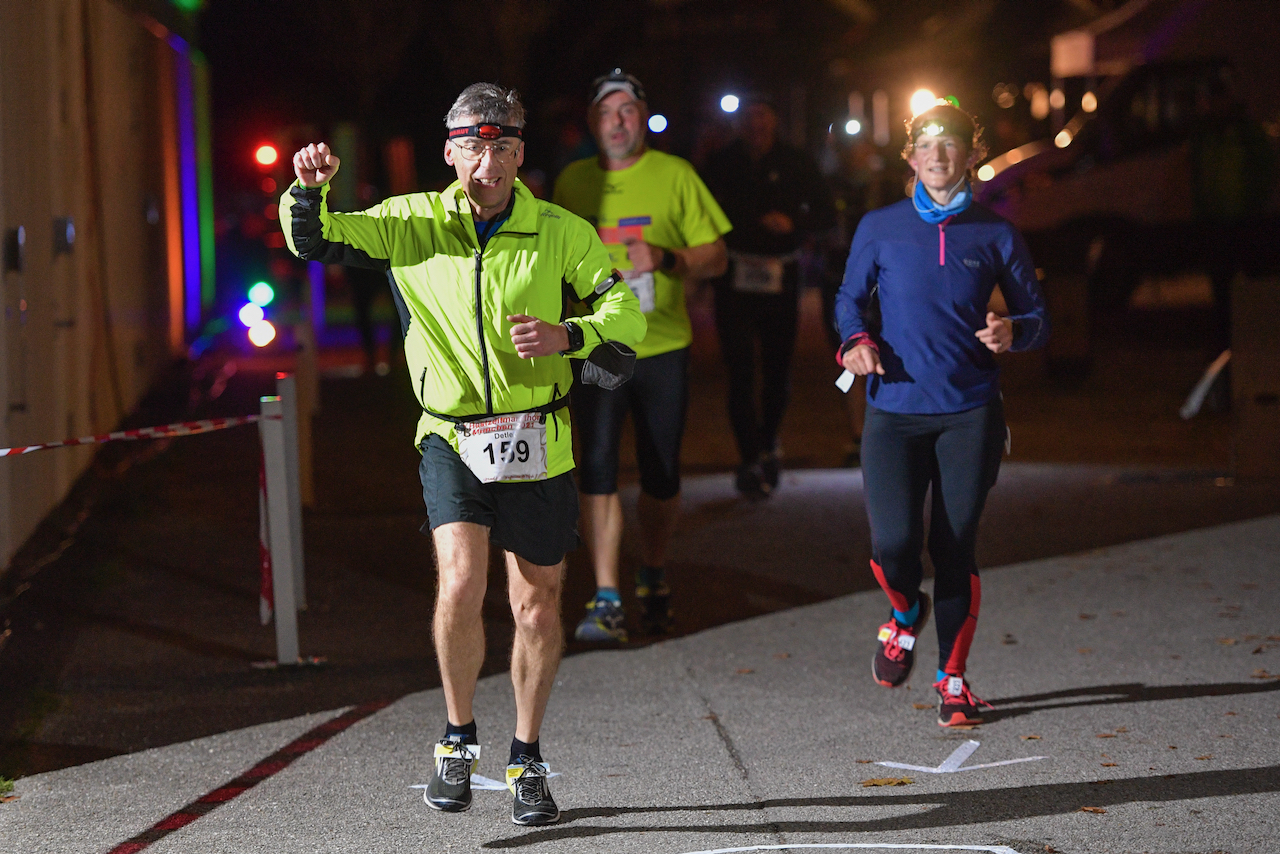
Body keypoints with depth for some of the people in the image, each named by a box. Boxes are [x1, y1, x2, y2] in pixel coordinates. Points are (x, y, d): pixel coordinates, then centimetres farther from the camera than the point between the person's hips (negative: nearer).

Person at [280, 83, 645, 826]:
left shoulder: (562, 234, -4)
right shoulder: (414, 223, -1)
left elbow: (628, 313, -3)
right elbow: (314, 242, 1)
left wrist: (568, 335, -22)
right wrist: (309, 190, -20)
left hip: (537, 444, 1)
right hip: (451, 438, -1)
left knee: (538, 603, 8)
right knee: (461, 582, -20)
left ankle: (527, 760, 27)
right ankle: (459, 738, 3)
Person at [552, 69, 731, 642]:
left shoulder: (675, 176, 1)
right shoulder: (572, 181, 7)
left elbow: (715, 256, 1)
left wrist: (667, 259, -18)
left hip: (663, 347, 0)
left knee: (661, 475, 8)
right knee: (597, 468, -10)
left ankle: (652, 577, 32)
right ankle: (605, 601, -10)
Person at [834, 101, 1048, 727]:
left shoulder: (995, 235, 4)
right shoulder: (879, 229, 4)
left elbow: (1037, 317, 9)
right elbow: (849, 298, 16)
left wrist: (1012, 332, -13)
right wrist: (855, 341, -5)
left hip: (969, 415, 0)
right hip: (894, 412, 0)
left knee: (955, 548, 0)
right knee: (893, 545, -13)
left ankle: (952, 678, 18)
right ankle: (906, 613, 24)